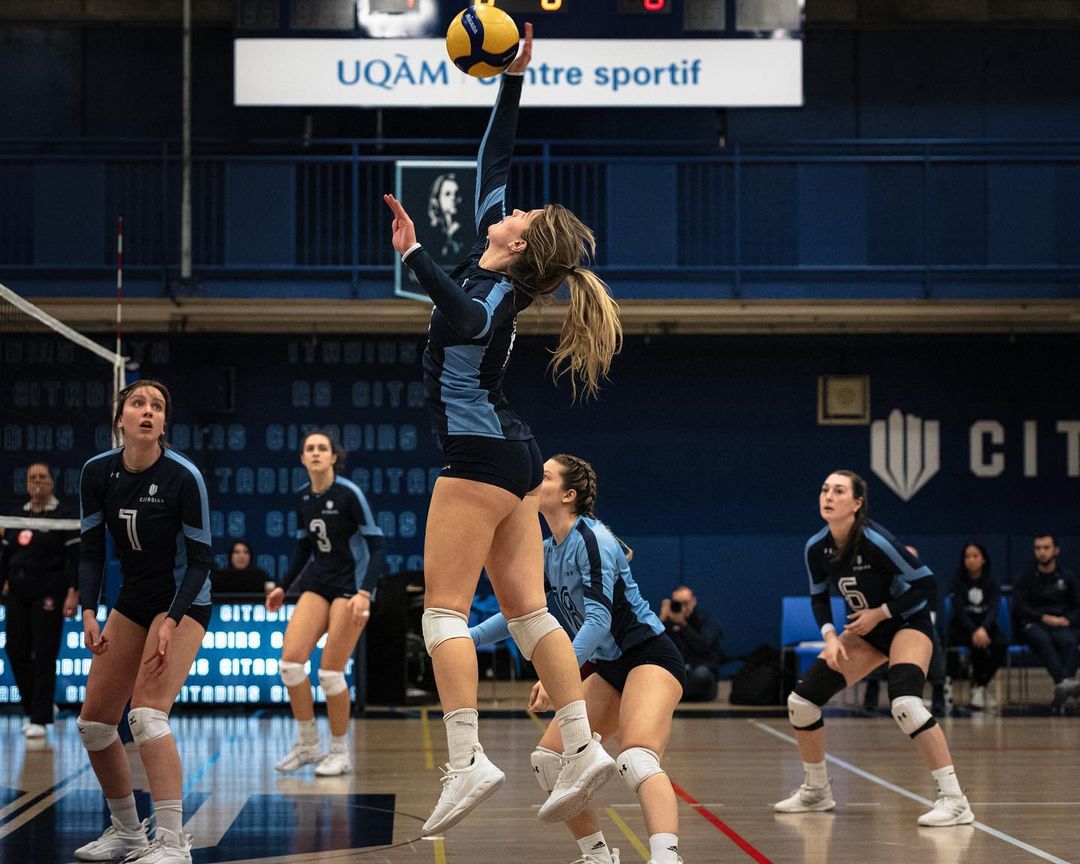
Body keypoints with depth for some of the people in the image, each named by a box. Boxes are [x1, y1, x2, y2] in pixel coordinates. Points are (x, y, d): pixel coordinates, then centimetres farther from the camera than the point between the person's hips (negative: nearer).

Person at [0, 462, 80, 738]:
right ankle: (33, 708, 21)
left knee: (44, 656, -6)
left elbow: (75, 557, -7)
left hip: (48, 595, -5)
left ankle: (39, 719, -3)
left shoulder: (63, 517, -3)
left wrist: (73, 593, -15)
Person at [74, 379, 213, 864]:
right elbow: (91, 550, 1)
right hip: (133, 600, 6)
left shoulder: (183, 477, -20)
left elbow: (200, 558, -15)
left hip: (183, 603, -6)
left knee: (147, 712, -24)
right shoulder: (97, 473, -6)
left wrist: (171, 622, -24)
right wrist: (89, 612, -12)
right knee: (94, 719, 5)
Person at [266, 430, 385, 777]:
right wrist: (283, 587, 13)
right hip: (319, 585, 6)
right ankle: (308, 745, 8)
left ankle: (340, 753, 7)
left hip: (352, 586, -6)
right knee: (290, 660, -7)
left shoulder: (349, 494, -15)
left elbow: (377, 546, -16)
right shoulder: (304, 497, 4)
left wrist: (364, 593, -27)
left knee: (330, 671, -9)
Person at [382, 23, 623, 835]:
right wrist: (511, 80, 16)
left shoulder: (493, 295, -15)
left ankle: (468, 759, -18)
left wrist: (414, 256, -46)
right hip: (513, 457, 9)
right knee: (526, 607, 7)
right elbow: (493, 163, 17)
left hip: (481, 456, -9)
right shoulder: (491, 267, 8)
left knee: (445, 605, -10)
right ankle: (583, 747, 4)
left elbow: (468, 323, -41)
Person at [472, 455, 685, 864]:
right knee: (548, 759, 5)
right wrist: (470, 637, 15)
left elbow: (599, 619, -26)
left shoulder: (590, 538, -17)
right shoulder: (549, 552, 10)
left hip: (649, 656, -9)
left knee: (637, 760, -32)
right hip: (609, 666, 9)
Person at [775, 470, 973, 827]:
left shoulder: (875, 541, -26)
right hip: (865, 629, 7)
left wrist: (879, 613, -19)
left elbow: (925, 584, -22)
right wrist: (830, 637, -8)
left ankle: (953, 800, -25)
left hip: (908, 623, -7)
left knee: (905, 703, -32)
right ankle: (815, 791, 20)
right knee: (801, 700, -2)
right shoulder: (817, 547, -8)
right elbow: (818, 597, 8)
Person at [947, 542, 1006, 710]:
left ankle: (979, 685, -15)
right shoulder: (958, 582, -1)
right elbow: (959, 611, -13)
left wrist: (983, 629, -36)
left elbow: (993, 609, -14)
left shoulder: (992, 583, 2)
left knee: (1001, 645, -31)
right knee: (979, 645, -35)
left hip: (986, 628, 2)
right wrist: (974, 631, -33)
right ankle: (979, 687, -17)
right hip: (962, 629, -2)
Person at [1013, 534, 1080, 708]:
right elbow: (1019, 608, 2)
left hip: (1062, 624, 1)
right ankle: (1065, 682, -58)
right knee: (1043, 640, -38)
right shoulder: (1026, 578, 13)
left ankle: (1061, 688, -53)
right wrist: (1044, 617, -11)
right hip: (1033, 624, -1)